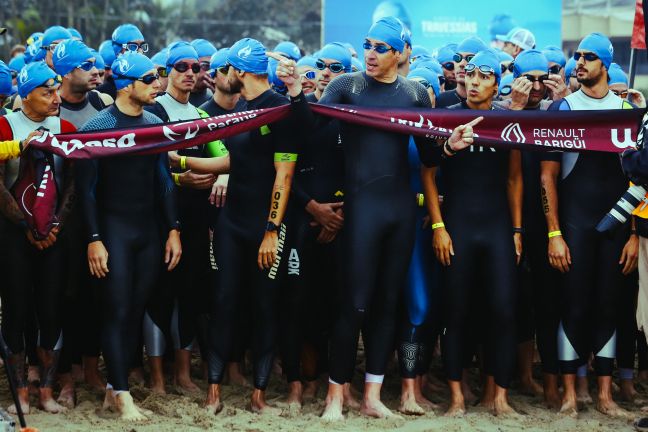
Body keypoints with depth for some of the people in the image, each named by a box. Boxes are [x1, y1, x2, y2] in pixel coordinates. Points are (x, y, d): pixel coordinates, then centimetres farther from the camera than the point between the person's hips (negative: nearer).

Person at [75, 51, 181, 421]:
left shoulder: (155, 124, 9)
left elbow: (164, 180, 13)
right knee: (117, 313, -6)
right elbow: (87, 186, -8)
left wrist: (173, 230, 7)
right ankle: (122, 395, -4)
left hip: (151, 229, 5)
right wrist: (94, 239, -13)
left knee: (137, 311, 6)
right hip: (114, 228, -5)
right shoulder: (98, 126, -8)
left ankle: (114, 389, 13)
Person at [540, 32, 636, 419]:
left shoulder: (627, 109, 7)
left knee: (609, 307, 5)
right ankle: (569, 394, 6)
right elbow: (548, 175, 0)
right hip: (574, 223, -2)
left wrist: (635, 235, 0)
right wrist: (554, 233, -7)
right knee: (575, 307, -2)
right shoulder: (563, 108, 2)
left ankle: (606, 395, 12)